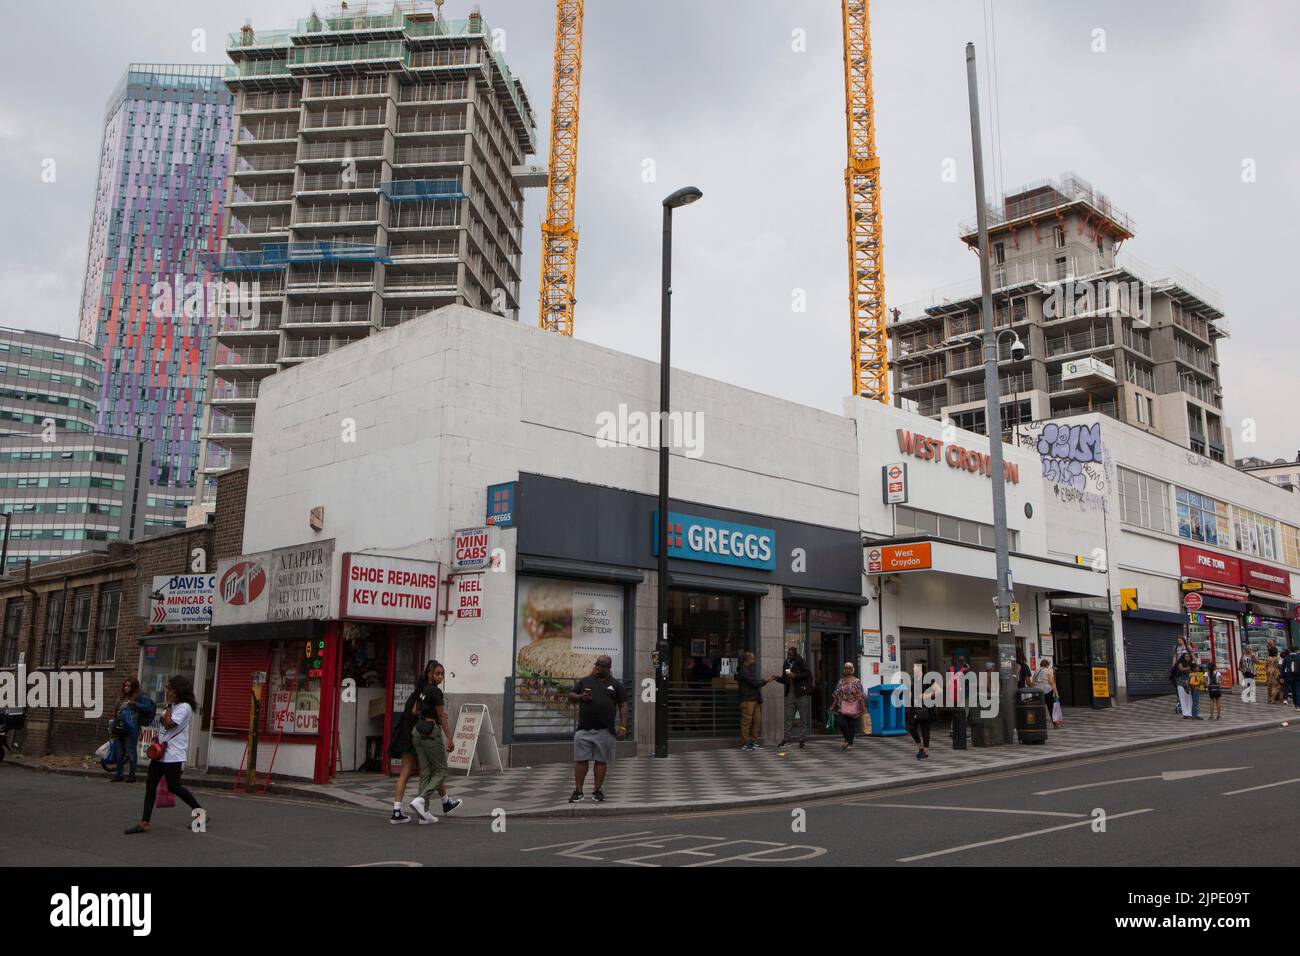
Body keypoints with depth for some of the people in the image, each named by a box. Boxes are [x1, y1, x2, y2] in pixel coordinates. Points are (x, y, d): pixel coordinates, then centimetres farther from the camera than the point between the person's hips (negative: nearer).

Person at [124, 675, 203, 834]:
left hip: (173, 754, -9)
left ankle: (201, 813, 9)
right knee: (150, 784, 4)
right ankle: (145, 822, 7)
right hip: (160, 750, 9)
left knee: (174, 786, -4)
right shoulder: (173, 705, 15)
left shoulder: (184, 707, -14)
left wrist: (169, 704, -14)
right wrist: (157, 739, 10)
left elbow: (169, 724, -23)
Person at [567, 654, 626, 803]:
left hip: (605, 730, -1)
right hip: (584, 729, 1)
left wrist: (623, 727, -3)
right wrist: (580, 697, -7)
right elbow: (570, 697, 15)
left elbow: (623, 706, 6)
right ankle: (578, 791, 7)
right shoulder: (584, 681, 13)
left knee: (601, 761, 3)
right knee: (580, 760, 0)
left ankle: (598, 790, 14)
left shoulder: (615, 685, 9)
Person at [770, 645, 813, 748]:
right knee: (789, 717, 4)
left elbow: (808, 673, -14)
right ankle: (786, 739, 6)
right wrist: (777, 678, 1)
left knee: (803, 718, 2)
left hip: (801, 693, -5)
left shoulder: (800, 662, -5)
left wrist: (795, 676, -20)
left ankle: (802, 739, 7)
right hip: (790, 694, 6)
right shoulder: (787, 664, 13)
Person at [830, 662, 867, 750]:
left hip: (854, 707, -3)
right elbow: (836, 694, 10)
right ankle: (847, 739, 10)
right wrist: (833, 705, 7)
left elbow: (861, 695, -6)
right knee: (841, 722, -12)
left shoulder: (857, 681, -3)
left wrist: (863, 706, -12)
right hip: (843, 706, 3)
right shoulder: (841, 681, 9)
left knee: (852, 725, 2)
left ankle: (850, 743, 16)